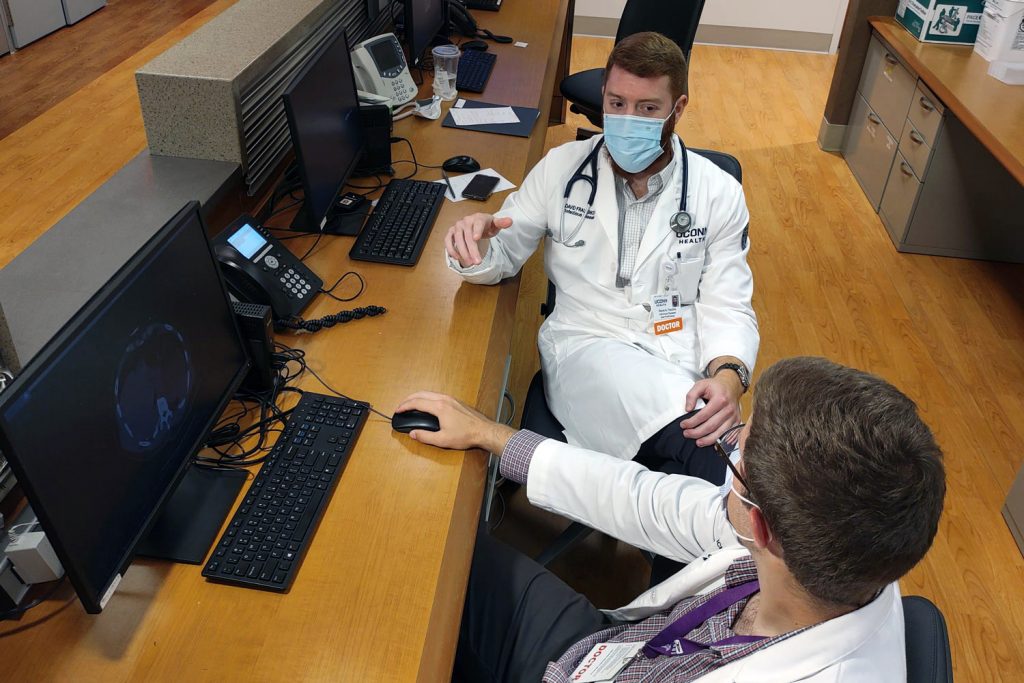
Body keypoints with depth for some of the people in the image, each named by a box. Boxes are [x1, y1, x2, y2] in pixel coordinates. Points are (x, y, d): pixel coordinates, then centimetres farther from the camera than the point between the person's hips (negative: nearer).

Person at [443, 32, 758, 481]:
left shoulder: (719, 194, 5)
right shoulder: (562, 168, 6)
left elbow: (728, 309, 3)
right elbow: (500, 257, 9)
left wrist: (729, 376, -20)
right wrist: (474, 247, -18)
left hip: (684, 366, 2)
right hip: (586, 347, -2)